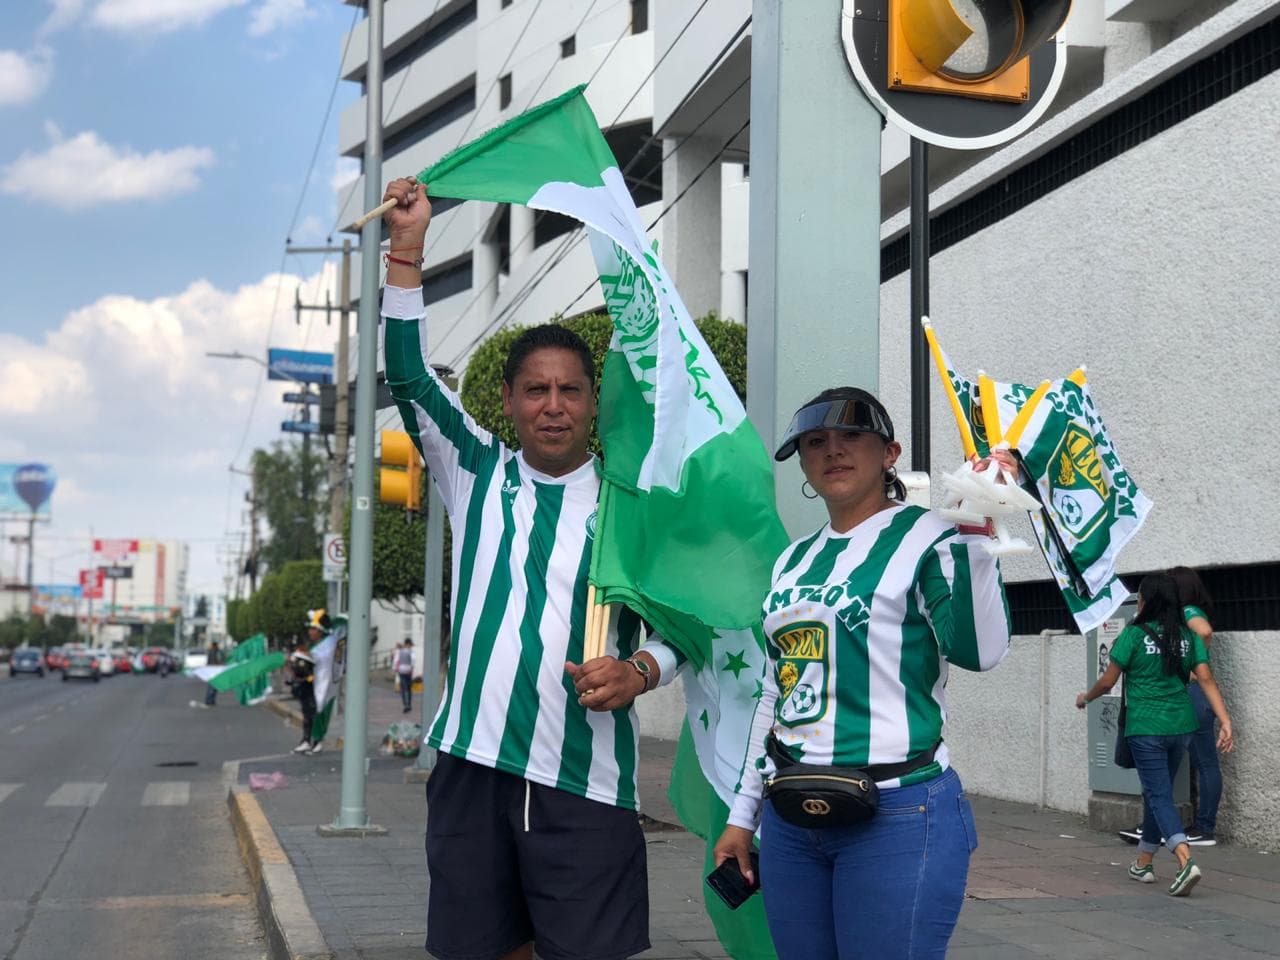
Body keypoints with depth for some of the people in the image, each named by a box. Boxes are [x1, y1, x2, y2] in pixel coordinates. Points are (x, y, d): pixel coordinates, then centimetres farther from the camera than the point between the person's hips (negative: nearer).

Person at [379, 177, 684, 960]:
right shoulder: (478, 473, 9)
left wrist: (638, 670, -14)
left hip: (587, 779, -2)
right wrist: (409, 248, -5)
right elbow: (410, 377, 1)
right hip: (474, 765, 2)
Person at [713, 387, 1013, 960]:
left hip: (898, 813, -6)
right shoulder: (794, 561, 14)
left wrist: (975, 534, -31)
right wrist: (744, 813, 21)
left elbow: (978, 651, -23)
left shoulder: (922, 537, -5)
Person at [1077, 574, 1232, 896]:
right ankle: (1144, 863, 30)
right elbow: (1206, 680, -2)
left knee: (1159, 796, -5)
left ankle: (1186, 861, -24)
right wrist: (1225, 721, -4)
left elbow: (1107, 682, -2)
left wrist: (1085, 698, 16)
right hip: (1181, 725, 5)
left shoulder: (1134, 634, -7)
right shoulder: (1188, 636, 6)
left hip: (1146, 728, -5)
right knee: (1155, 792, 19)